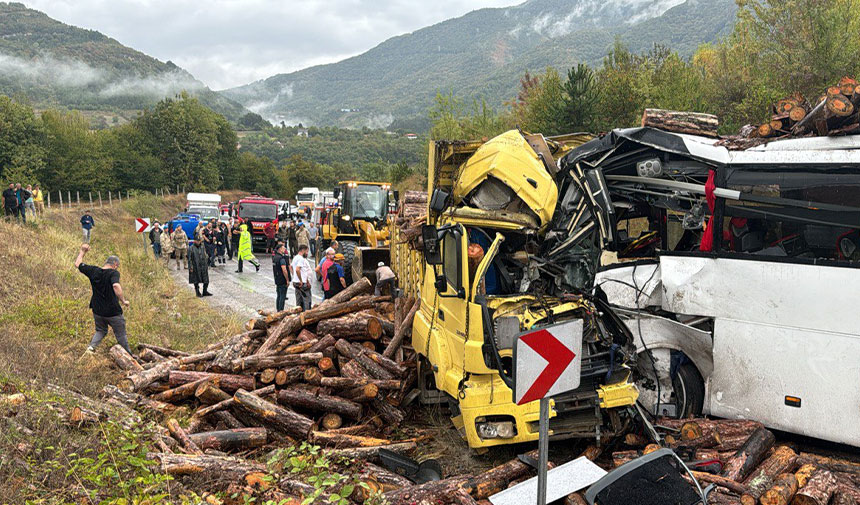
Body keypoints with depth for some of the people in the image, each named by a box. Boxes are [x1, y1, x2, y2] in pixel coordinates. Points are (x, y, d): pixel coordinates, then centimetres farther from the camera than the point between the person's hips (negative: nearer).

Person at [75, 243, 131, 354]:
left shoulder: (93, 271, -1)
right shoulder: (113, 273, -17)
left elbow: (78, 264, 13)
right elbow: (116, 286, -36)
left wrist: (82, 251, 25)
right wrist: (123, 301, -25)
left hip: (97, 311, 5)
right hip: (113, 312, -5)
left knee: (100, 330, 27)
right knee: (121, 335, 12)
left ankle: (91, 346, 5)